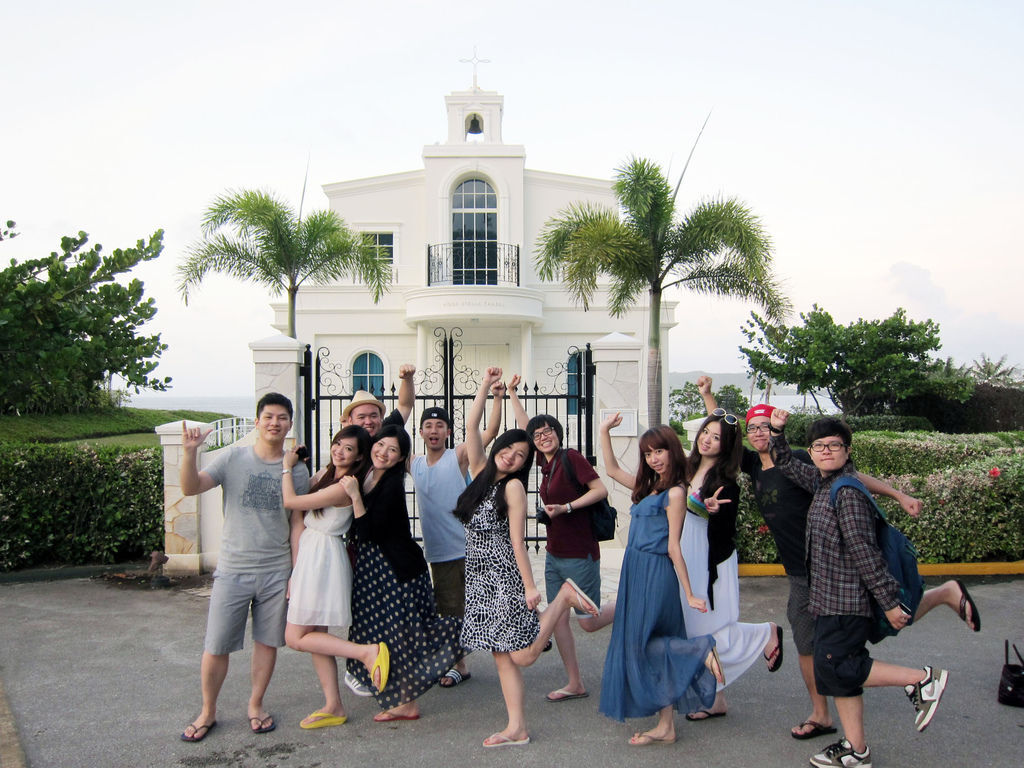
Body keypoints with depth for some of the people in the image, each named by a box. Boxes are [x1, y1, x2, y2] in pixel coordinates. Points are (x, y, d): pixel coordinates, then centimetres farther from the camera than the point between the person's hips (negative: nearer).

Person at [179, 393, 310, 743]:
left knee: (267, 641, 11)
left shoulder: (297, 470, 2)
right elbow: (191, 488, -10)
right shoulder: (233, 458, -2)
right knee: (216, 646, 4)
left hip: (277, 572, 2)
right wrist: (190, 452, -26)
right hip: (232, 569, -1)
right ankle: (208, 712, 25)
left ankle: (256, 705, 31)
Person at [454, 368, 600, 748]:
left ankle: (564, 597, 10)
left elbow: (517, 541, -11)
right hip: (481, 577, 6)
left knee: (522, 655, -6)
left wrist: (530, 586, -14)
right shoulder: (481, 472, 9)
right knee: (502, 656, 6)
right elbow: (471, 427, 4)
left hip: (506, 577, -6)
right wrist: (485, 384, 5)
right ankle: (516, 728, 12)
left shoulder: (514, 486, -7)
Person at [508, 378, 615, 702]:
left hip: (580, 554, -8)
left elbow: (600, 489, -18)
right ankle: (575, 684, 16)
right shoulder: (546, 462, 9)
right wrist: (512, 393, 22)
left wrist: (565, 508, -21)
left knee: (589, 622, 1)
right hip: (554, 554, 8)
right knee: (558, 618, 6)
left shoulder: (571, 457, -12)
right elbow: (524, 426, 19)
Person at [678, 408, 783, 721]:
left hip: (712, 565, -7)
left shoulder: (725, 484, -15)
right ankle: (714, 699, 23)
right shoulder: (688, 469, 5)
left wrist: (715, 511, -35)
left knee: (709, 632, -3)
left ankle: (767, 634, 22)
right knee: (696, 633, 10)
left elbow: (726, 534, -18)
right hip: (687, 563, 7)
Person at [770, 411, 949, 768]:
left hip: (847, 598, -9)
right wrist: (777, 432, 10)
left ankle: (921, 681, 3)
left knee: (835, 668, -9)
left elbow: (864, 550, -20)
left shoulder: (848, 492, -18)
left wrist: (889, 602, -19)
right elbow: (786, 465, 25)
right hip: (829, 598, 9)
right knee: (837, 670, 11)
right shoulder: (822, 482, 9)